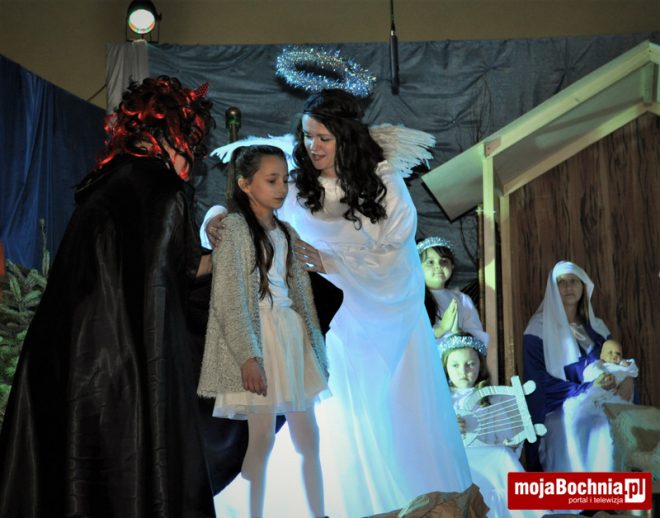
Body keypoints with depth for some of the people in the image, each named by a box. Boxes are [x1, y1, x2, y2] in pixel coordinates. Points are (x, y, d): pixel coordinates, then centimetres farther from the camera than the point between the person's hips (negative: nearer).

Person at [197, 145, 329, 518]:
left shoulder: (287, 233, 15)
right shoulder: (233, 227, -6)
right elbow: (230, 299, -13)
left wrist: (316, 347, 13)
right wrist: (248, 356, -20)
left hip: (294, 334, 7)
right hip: (258, 336, -6)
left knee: (309, 437, 9)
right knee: (263, 439, -4)